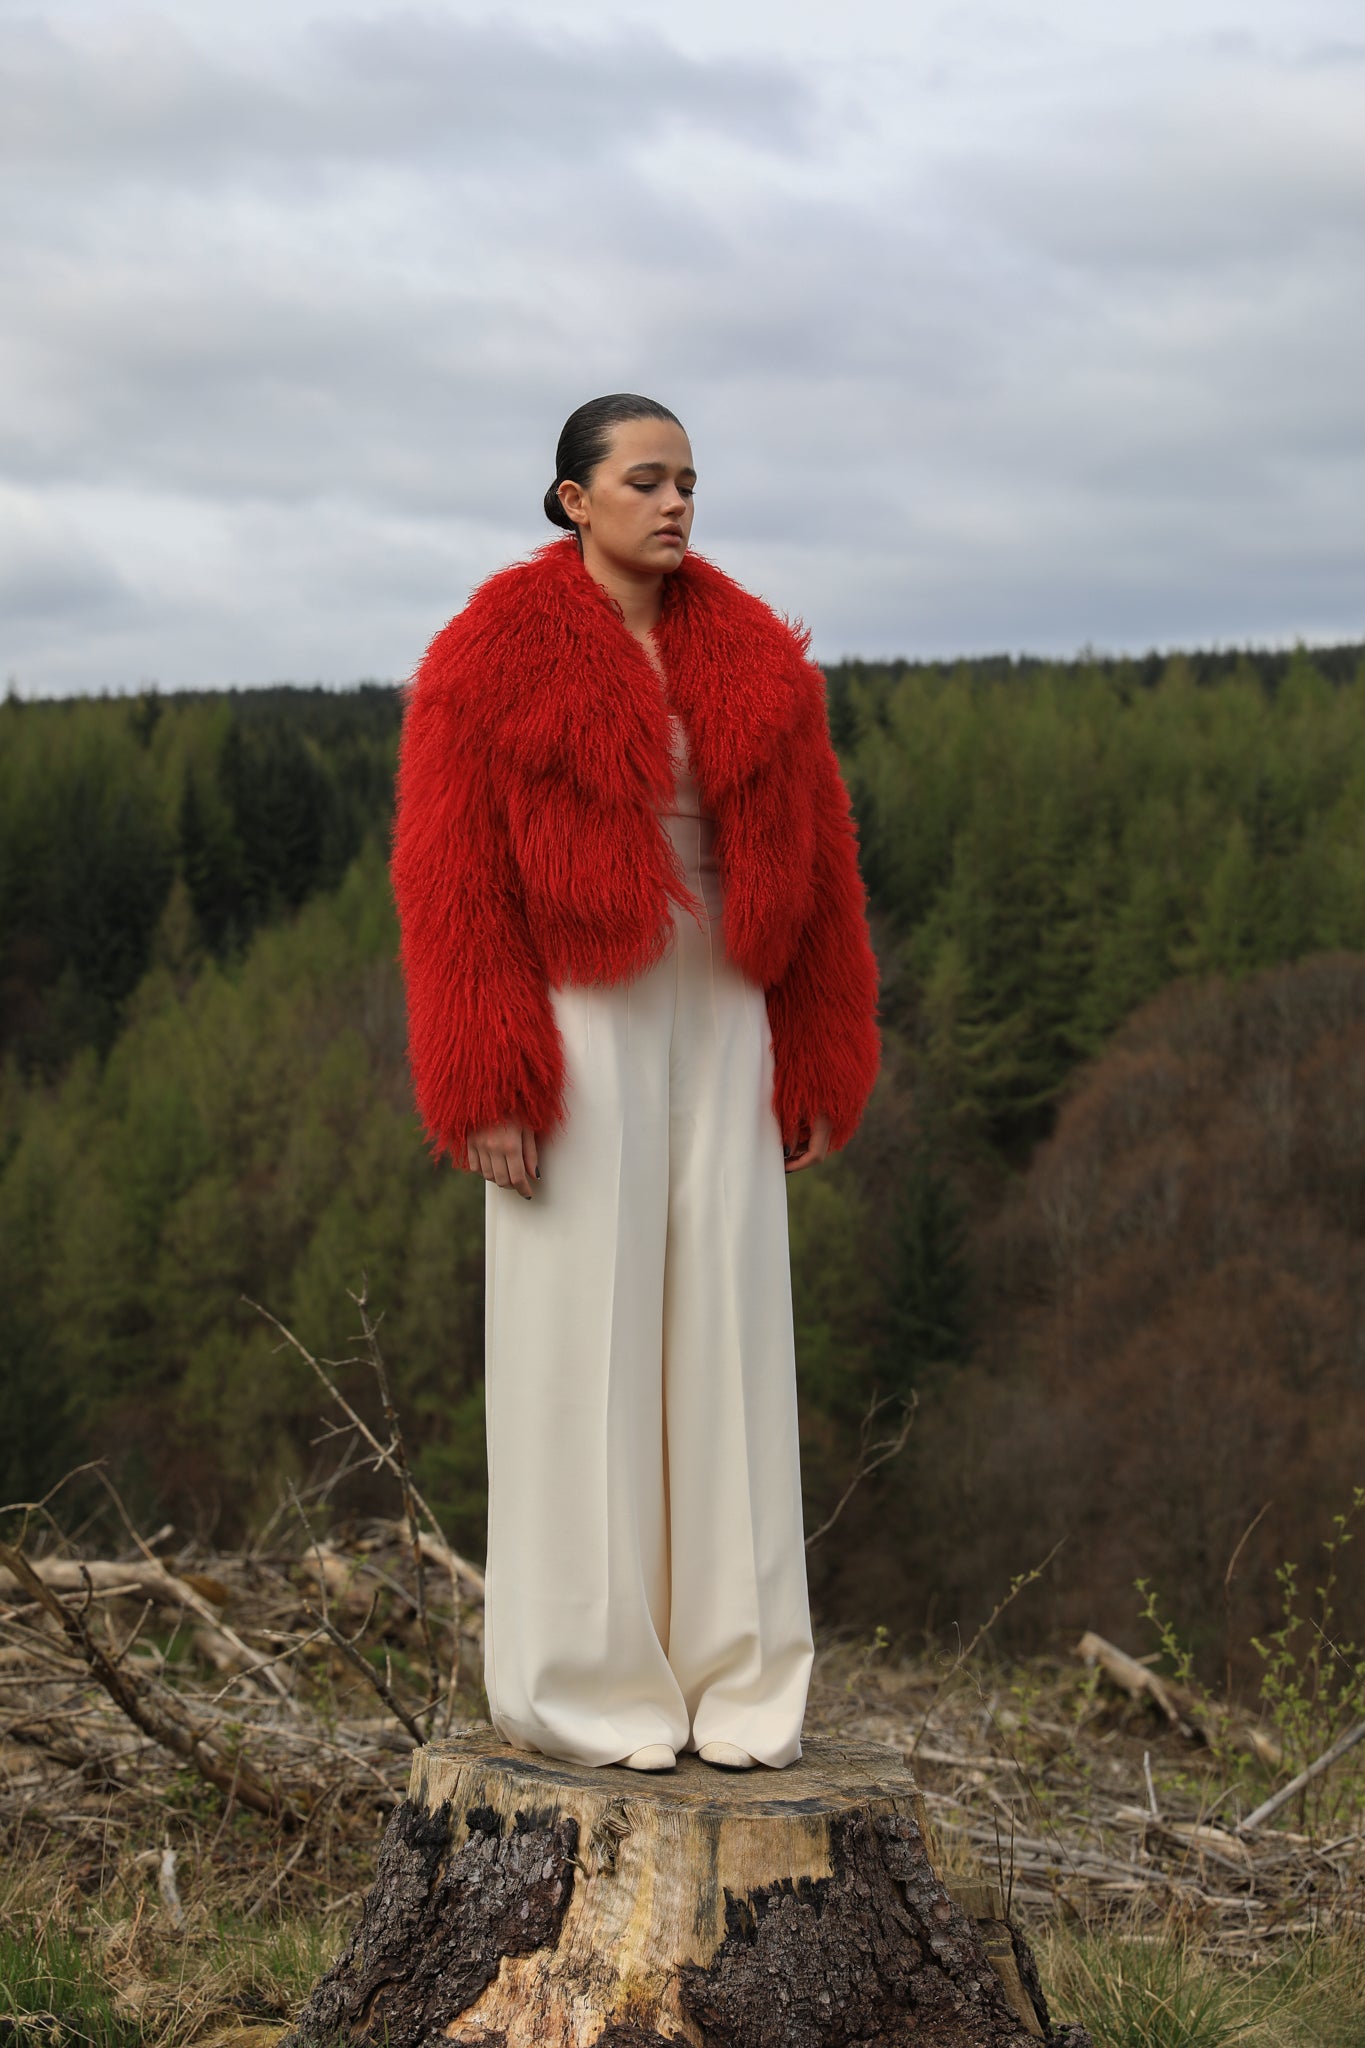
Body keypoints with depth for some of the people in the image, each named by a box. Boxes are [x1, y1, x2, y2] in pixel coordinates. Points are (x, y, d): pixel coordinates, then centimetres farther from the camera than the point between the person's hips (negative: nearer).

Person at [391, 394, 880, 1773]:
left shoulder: (754, 663, 9)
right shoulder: (496, 661, -4)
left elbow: (817, 872, 11)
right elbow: (452, 884, -8)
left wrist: (818, 1071, 7)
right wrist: (487, 1093, -14)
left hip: (720, 1037, 5)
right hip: (576, 1038, -4)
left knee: (724, 1342, 5)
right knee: (581, 1342, -2)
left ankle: (734, 1683, 12)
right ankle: (583, 1689, 5)